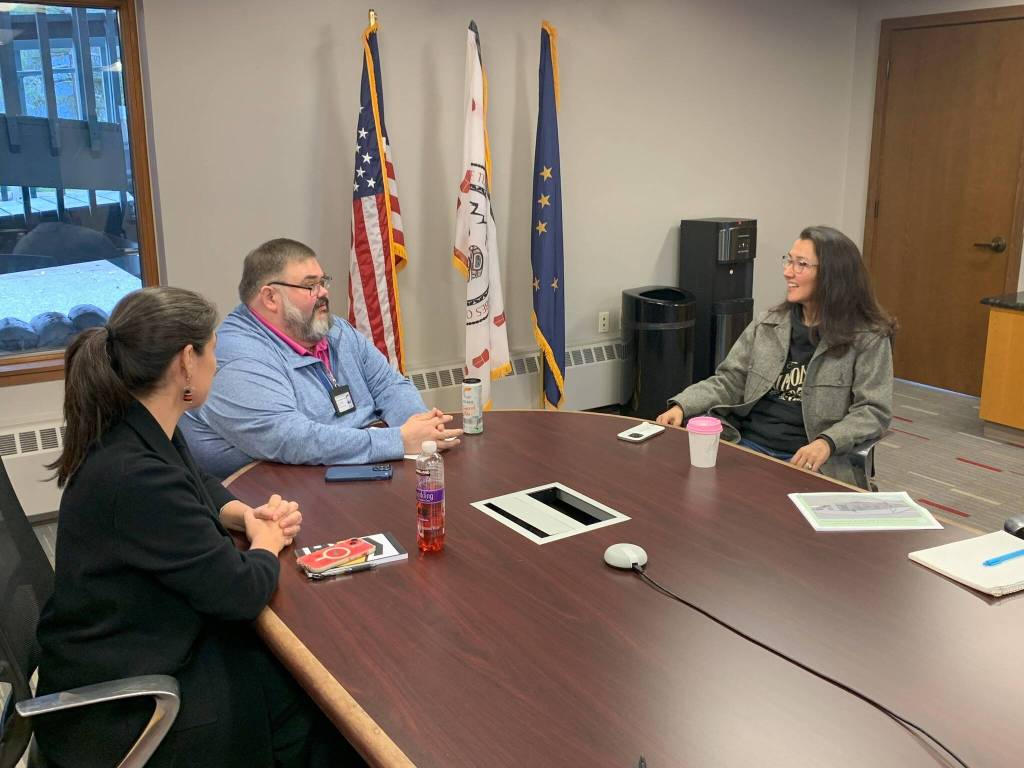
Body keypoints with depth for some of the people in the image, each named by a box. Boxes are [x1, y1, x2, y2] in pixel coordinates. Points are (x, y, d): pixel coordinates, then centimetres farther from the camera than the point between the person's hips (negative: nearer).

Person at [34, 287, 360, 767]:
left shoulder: (139, 432, -2)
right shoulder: (134, 475, -32)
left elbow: (196, 485, 20)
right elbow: (240, 592, -25)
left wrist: (245, 514, 1)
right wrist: (267, 543, -5)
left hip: (146, 644, 9)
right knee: (316, 712, -2)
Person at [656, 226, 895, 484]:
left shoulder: (869, 338, 0)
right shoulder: (768, 324, 14)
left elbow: (874, 410, -4)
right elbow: (729, 381, 12)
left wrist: (827, 442, -22)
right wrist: (682, 406, -5)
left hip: (807, 460, -4)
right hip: (748, 444, 4)